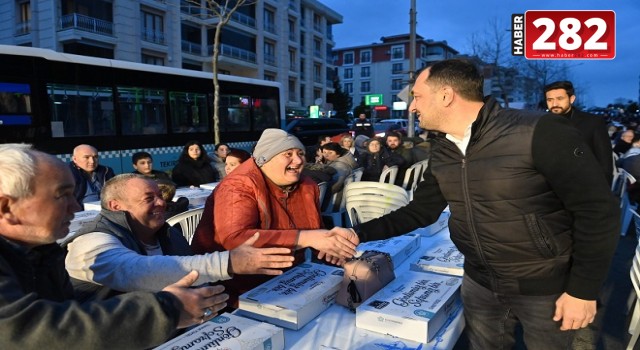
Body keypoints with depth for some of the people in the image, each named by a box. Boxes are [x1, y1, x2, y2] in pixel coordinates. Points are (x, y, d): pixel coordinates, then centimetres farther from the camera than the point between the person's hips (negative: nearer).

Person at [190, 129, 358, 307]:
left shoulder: (308, 187, 4)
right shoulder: (239, 186, -17)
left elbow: (318, 232, 12)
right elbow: (235, 239, -32)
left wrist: (334, 240, -13)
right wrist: (305, 238, -34)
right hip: (240, 288, -6)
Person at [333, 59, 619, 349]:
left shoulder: (538, 132, -23)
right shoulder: (441, 152, -1)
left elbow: (598, 209, -18)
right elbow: (420, 212, 4)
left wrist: (583, 289, -15)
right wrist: (360, 234, -6)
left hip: (546, 288, -5)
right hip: (480, 283, 6)